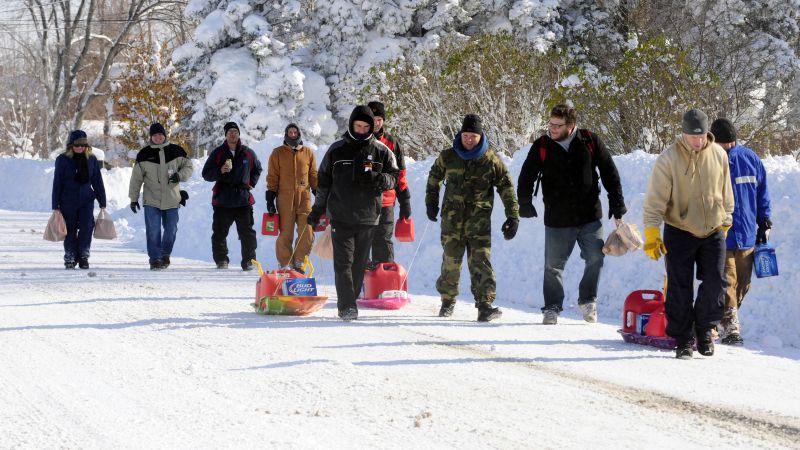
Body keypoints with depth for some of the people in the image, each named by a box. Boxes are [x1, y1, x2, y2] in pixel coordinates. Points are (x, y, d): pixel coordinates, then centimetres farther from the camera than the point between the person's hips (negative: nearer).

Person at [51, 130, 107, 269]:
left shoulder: (91, 159, 4)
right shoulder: (63, 160, -3)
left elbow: (98, 182, 10)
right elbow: (57, 183, -1)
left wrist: (102, 203, 10)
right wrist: (55, 206, -4)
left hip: (86, 200, 1)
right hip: (68, 200, -1)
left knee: (86, 227, -11)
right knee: (70, 230, 3)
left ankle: (83, 256, 4)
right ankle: (70, 259, 15)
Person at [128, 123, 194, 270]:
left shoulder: (176, 151, 3)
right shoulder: (144, 154, 1)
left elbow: (189, 167, 10)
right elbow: (136, 178, 5)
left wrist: (180, 176, -11)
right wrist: (133, 198, 4)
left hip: (171, 200, 2)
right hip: (151, 200, -2)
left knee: (171, 230, 8)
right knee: (153, 231, -9)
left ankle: (165, 254, 29)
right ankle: (155, 259, -2)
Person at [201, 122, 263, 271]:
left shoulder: (248, 153, 8)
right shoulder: (218, 153, 4)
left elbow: (257, 169, 26)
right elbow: (206, 174, 2)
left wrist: (251, 183, 12)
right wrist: (220, 171, -16)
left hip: (243, 200, 0)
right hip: (222, 201, 0)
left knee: (247, 233, -2)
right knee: (219, 233, 2)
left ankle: (249, 261, 3)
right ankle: (221, 260, 12)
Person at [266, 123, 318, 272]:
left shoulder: (308, 153, 12)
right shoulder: (278, 153, 8)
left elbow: (314, 176, 16)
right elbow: (272, 177, 6)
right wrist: (270, 198, -1)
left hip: (304, 198, 1)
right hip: (284, 200, -1)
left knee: (307, 234, -8)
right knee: (285, 234, -2)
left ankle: (298, 263, 5)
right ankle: (285, 264, 7)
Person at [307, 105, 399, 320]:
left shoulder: (381, 151, 5)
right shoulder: (337, 150, 5)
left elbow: (393, 177, 7)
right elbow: (324, 181, 12)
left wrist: (378, 179, -15)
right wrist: (317, 209, 12)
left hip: (368, 217, 1)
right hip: (341, 216, -1)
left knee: (359, 264, 6)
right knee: (344, 262, -10)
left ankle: (350, 303, 14)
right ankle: (347, 306, -16)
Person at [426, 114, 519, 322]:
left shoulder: (491, 160, -1)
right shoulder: (448, 157, 5)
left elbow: (506, 187, 2)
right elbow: (434, 177, 24)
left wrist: (513, 217, -3)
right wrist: (431, 202, 22)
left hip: (479, 217, -2)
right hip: (452, 217, 2)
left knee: (480, 260, -11)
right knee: (451, 260, 6)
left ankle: (485, 305, -16)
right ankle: (448, 301, 23)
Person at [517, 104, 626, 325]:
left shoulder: (590, 142, -3)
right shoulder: (541, 147, -2)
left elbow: (610, 173, 5)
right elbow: (527, 176, 6)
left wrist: (617, 204, 5)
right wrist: (525, 203, -8)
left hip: (589, 216, 0)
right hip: (557, 220, 0)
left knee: (595, 259, 1)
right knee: (553, 266, 2)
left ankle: (587, 301, 21)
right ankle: (552, 308, 15)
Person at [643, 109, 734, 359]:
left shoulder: (718, 155, -1)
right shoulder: (668, 159, -13)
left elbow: (726, 193, 13)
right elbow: (655, 200, -12)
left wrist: (726, 220, 17)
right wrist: (651, 234, -16)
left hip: (713, 233, 3)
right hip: (679, 233, -3)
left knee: (715, 285, -1)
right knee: (680, 290, -1)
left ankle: (704, 329, 20)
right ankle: (683, 340, 9)